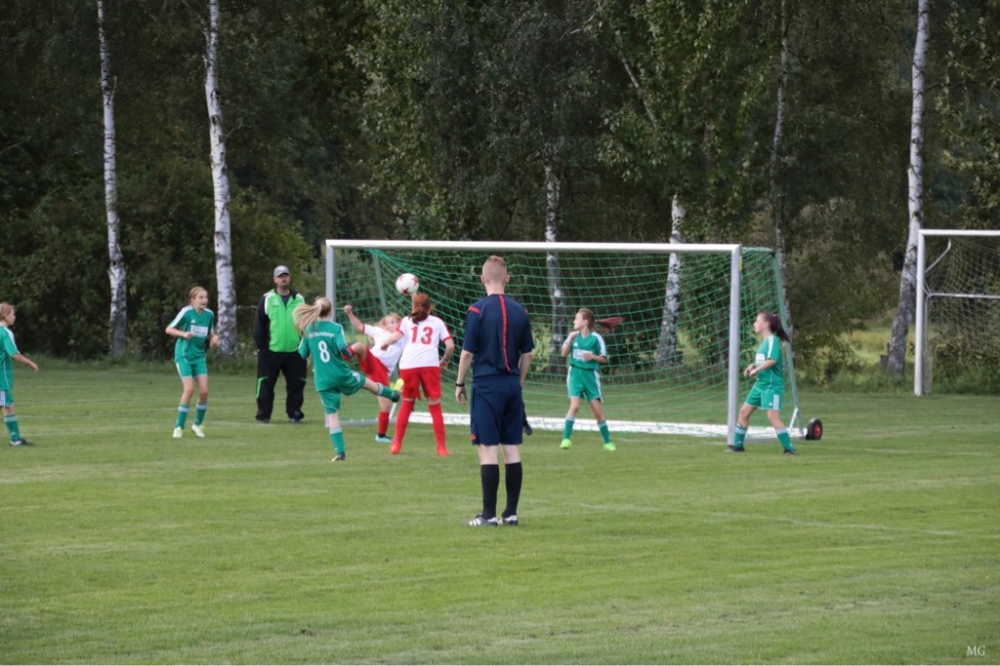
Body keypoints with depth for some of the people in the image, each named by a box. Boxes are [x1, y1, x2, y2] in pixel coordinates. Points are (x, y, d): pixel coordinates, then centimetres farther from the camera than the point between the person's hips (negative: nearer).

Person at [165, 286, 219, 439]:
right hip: (183, 355, -5)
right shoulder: (186, 312, -12)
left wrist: (214, 338, -5)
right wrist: (183, 334, -23)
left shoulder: (209, 314, 2)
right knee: (189, 389, -15)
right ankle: (179, 426, -3)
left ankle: (197, 424, 15)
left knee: (204, 390, -5)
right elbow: (169, 329, -7)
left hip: (199, 356, 5)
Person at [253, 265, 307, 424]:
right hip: (271, 351, -2)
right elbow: (259, 324, 0)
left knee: (296, 384, 4)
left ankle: (294, 413, 14)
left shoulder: (299, 299, 9)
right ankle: (263, 415, 5)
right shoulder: (267, 299, 0)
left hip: (294, 351, 2)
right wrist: (261, 345, -5)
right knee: (266, 384, -1)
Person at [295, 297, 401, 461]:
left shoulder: (308, 330, -2)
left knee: (332, 414, 5)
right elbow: (342, 348, -24)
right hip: (341, 374, -1)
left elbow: (303, 354, 4)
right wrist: (349, 354, -2)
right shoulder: (335, 328, -12)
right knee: (367, 382, 28)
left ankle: (340, 451, 1)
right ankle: (393, 395, 53)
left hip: (323, 380, 1)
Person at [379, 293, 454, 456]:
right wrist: (445, 360, 24)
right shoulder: (437, 322, 17)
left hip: (408, 365, 1)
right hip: (430, 364, -1)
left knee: (407, 403, 19)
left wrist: (384, 344, 17)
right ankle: (441, 447, 3)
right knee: (435, 405, 8)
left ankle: (396, 444, 17)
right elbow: (450, 345, 6)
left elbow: (396, 336, -2)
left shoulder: (407, 321, 17)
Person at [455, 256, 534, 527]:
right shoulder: (520, 311, 5)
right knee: (512, 448, 8)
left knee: (488, 449, -4)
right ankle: (511, 512, 11)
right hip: (512, 385, 5)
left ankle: (489, 514, -4)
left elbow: (467, 352, -9)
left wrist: (459, 383, 3)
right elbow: (527, 354, 10)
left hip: (486, 385, -5)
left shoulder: (478, 310, -9)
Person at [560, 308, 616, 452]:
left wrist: (592, 356, -18)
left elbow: (604, 359, 0)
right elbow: (564, 354, -1)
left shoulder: (595, 337, -5)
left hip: (590, 375, -1)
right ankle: (566, 439, -12)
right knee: (574, 405, -16)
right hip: (575, 374, 1)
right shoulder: (573, 335, 2)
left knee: (597, 409, 1)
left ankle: (607, 441, 13)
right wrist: (571, 339, -15)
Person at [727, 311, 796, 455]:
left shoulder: (773, 340, -13)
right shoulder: (764, 341, 14)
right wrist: (753, 365, 6)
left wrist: (756, 369, -21)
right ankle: (737, 445, 21)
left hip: (772, 385, -10)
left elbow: (772, 360, -27)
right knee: (744, 411, 11)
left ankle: (789, 448, -14)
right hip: (760, 384, 10)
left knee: (773, 417, -17)